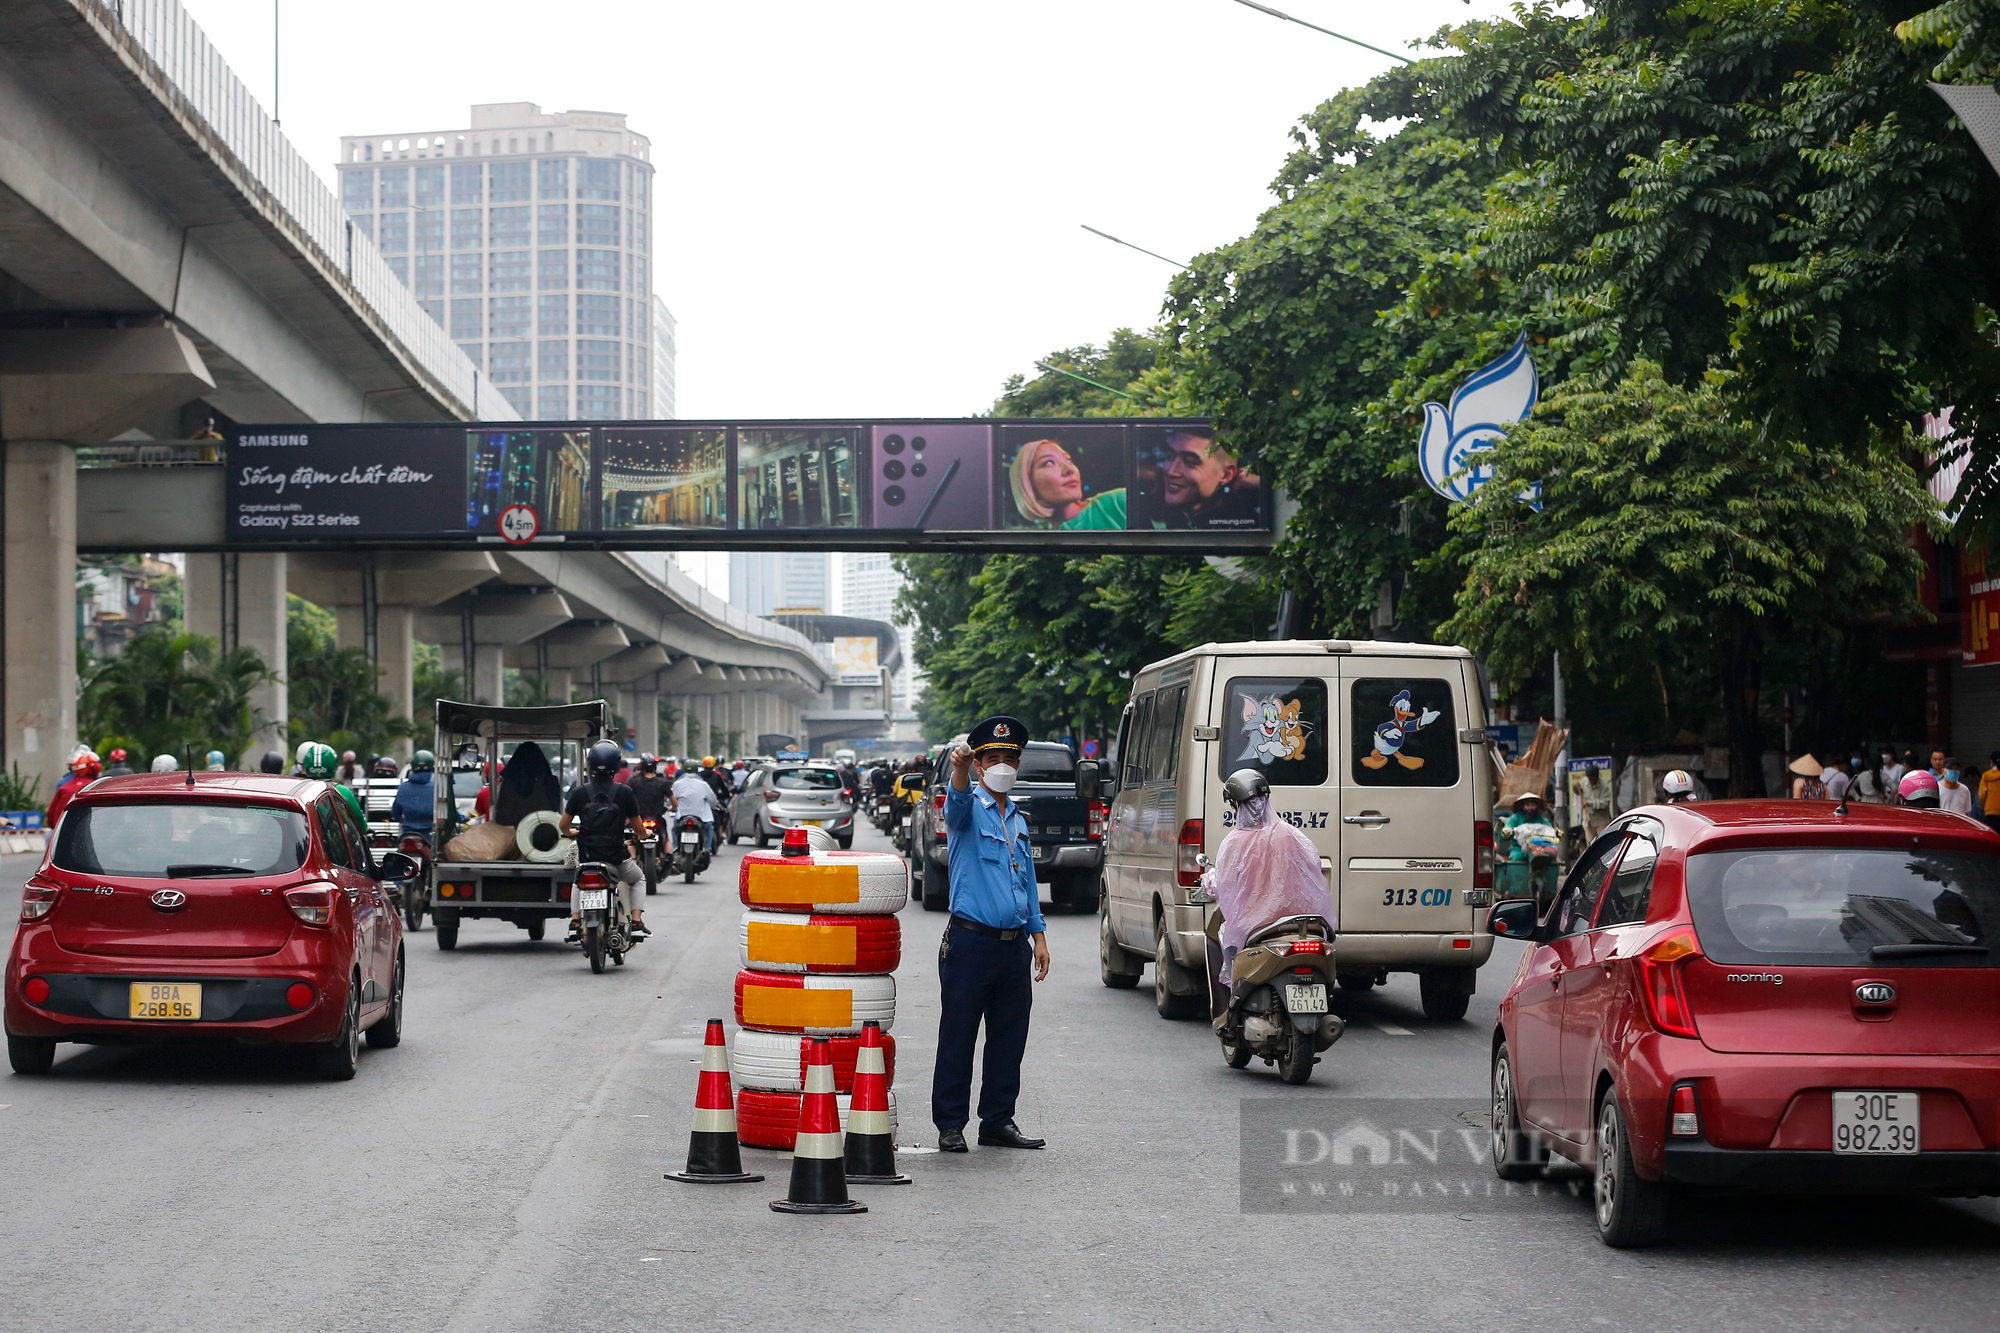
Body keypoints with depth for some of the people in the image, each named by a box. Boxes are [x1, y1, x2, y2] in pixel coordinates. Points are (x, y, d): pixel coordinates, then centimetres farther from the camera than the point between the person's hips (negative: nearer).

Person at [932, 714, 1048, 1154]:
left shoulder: (1019, 819, 18)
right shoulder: (969, 809, -1)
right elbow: (957, 801, -27)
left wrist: (1038, 935, 16)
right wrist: (959, 768, -48)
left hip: (1014, 945, 6)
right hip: (971, 940, -6)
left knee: (1010, 1037, 9)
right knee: (958, 1037, -2)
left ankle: (998, 1121, 18)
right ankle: (950, 1125, 4)